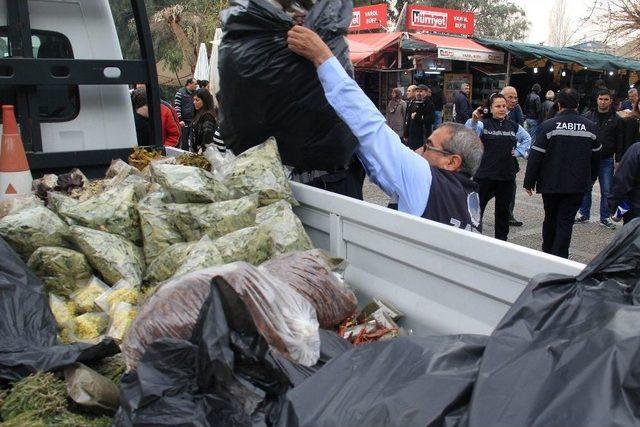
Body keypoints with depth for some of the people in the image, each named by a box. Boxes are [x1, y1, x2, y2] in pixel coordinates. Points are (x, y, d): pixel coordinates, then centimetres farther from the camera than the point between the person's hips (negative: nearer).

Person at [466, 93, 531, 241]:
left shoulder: (513, 126, 9)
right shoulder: (483, 124, -5)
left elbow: (527, 139, 26)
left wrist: (518, 151, 12)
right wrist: (473, 120, -41)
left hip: (506, 174, 4)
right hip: (484, 174, -4)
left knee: (503, 208, 12)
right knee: (477, 207, 1)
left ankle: (501, 239, 24)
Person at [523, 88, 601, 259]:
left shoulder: (549, 125, -9)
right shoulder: (590, 127, 1)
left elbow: (535, 156, -11)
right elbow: (596, 157, 12)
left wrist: (529, 182, -3)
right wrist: (591, 179, 25)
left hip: (551, 184, -1)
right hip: (578, 185, 1)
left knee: (550, 219, 16)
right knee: (566, 222, 2)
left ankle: (547, 252, 30)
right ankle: (559, 258, -1)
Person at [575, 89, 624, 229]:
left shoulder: (616, 120, 1)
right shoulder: (588, 116, 3)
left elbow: (620, 142, 1)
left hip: (607, 160, -1)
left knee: (606, 191, 4)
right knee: (586, 188, 8)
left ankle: (605, 218, 15)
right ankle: (584, 214, 21)